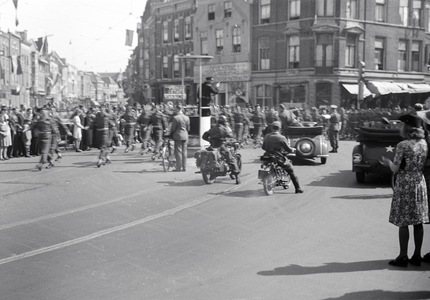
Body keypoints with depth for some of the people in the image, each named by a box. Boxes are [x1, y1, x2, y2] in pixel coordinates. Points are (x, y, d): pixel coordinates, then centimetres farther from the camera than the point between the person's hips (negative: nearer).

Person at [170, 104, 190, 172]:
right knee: (184, 151, 9)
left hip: (178, 136, -5)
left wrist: (171, 135, 6)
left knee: (178, 151, 0)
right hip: (185, 136, 5)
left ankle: (179, 167, 0)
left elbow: (173, 128, -9)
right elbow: (188, 128, 9)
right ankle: (184, 167, 12)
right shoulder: (187, 118, 3)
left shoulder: (175, 117, -13)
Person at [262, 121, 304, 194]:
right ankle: (298, 189, 12)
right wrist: (292, 149, 13)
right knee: (291, 172, 12)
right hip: (279, 159, -5)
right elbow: (288, 149, -9)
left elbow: (263, 147, 12)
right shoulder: (281, 138, -13)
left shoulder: (267, 136, 1)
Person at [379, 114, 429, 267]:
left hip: (404, 185, -6)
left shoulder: (402, 145, -15)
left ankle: (403, 257, 6)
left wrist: (388, 162, 8)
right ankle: (417, 256, 17)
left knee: (403, 223, 1)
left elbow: (395, 169, -13)